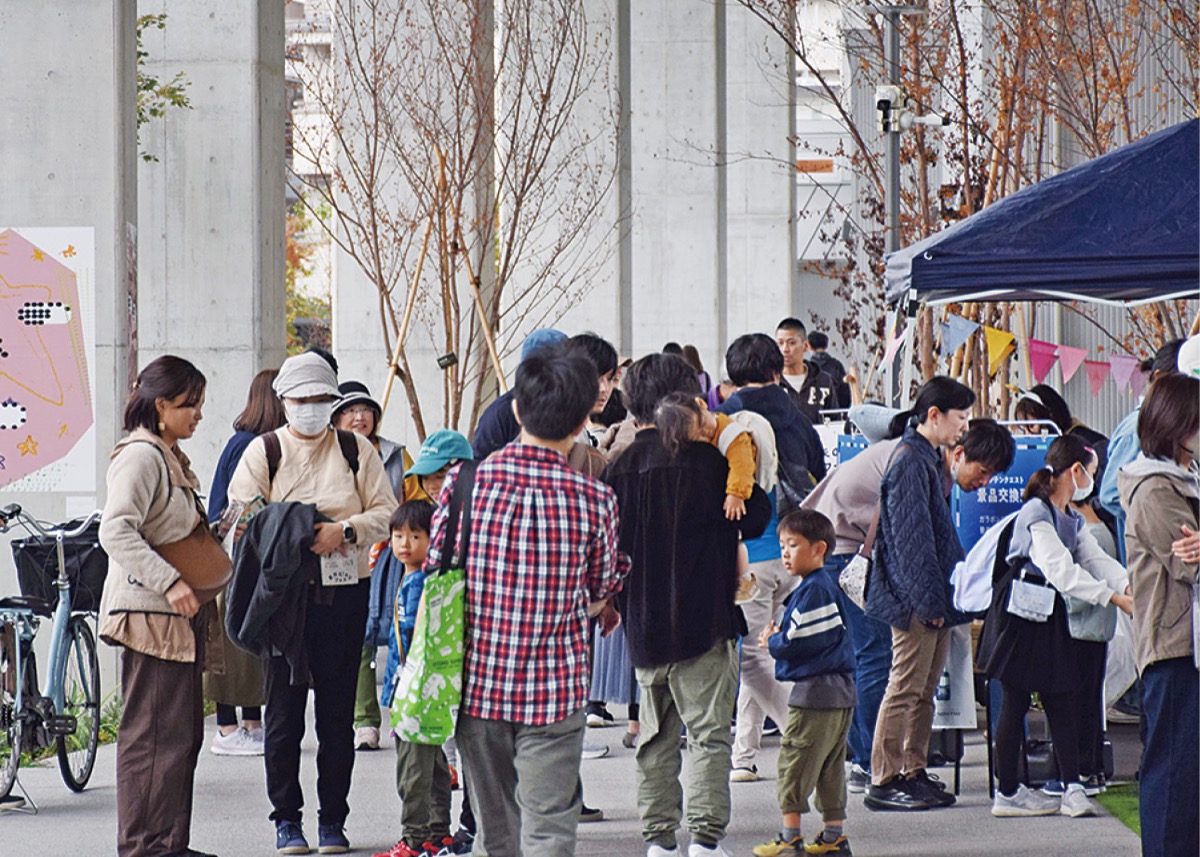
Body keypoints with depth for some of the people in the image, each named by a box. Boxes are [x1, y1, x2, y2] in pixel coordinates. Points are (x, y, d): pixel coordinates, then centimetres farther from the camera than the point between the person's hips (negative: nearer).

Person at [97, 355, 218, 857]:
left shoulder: (171, 458, 19)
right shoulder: (140, 456, -12)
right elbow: (116, 532, -23)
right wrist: (170, 581, -27)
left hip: (179, 612, 10)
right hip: (150, 611, -10)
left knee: (183, 732, 11)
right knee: (154, 731, -8)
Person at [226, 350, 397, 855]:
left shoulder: (356, 450, 9)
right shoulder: (263, 452, 6)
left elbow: (386, 513, 4)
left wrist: (344, 530, -14)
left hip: (344, 592, 1)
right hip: (284, 592, -1)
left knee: (338, 709, 4)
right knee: (284, 709, 0)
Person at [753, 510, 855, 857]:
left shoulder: (812, 591, -14)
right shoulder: (828, 587, 16)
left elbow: (797, 642, -18)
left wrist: (772, 642, 1)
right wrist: (778, 639, 7)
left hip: (815, 691, -10)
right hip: (841, 692, 10)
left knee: (794, 761, -4)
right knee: (830, 766, 12)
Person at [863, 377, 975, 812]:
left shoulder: (929, 458, 16)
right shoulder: (909, 461, -15)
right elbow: (910, 536, -19)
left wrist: (944, 597, 20)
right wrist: (929, 599, -20)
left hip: (935, 598, 10)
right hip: (914, 598, -10)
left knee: (925, 689, 12)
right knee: (905, 688, -7)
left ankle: (914, 772, 17)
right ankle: (883, 780, -4)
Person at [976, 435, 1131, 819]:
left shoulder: (1072, 519, 13)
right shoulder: (1035, 514, -17)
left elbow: (1097, 560, 7)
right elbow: (1062, 571, -25)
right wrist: (1115, 598, -26)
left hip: (1051, 616, 9)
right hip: (1019, 612, -9)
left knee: (1063, 700, 3)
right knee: (1014, 704, -2)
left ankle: (1072, 787, 2)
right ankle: (1008, 792, 4)